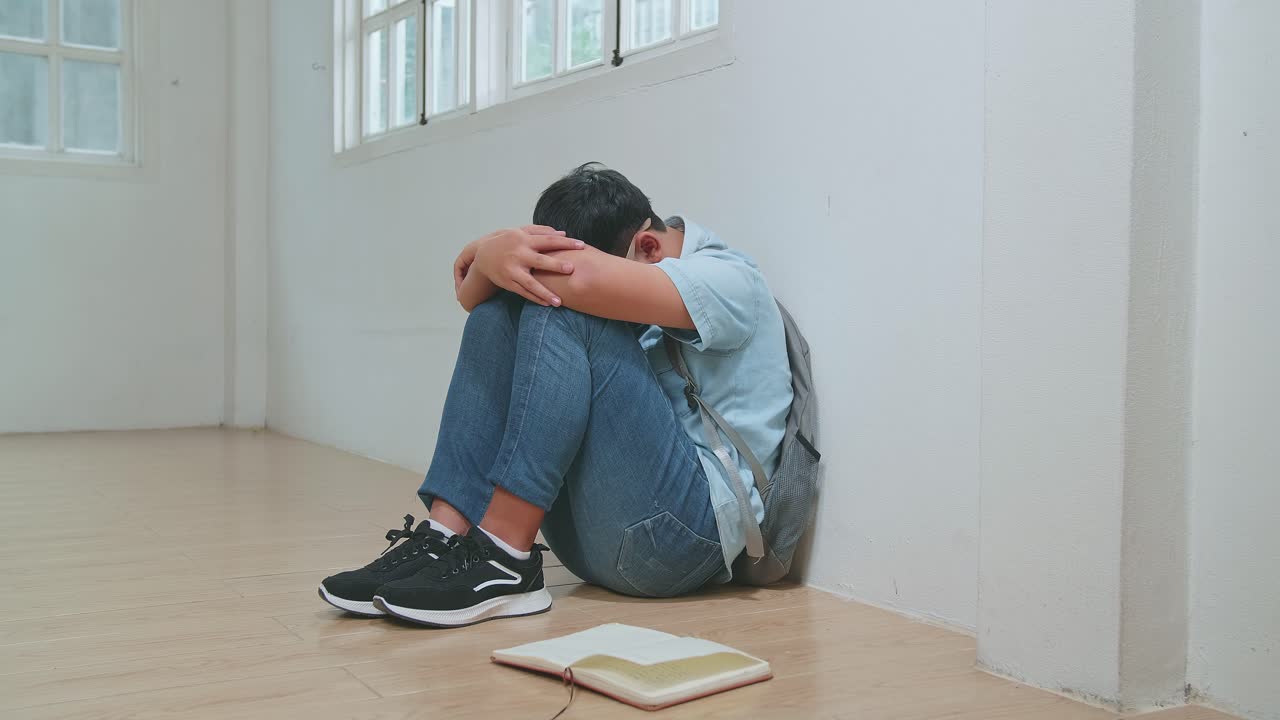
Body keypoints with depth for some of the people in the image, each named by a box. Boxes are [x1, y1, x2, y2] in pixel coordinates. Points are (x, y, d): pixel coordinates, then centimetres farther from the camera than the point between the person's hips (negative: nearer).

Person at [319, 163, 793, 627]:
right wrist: (493, 258, -15)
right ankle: (445, 535, -15)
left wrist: (490, 251, -8)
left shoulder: (728, 278, -7)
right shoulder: (605, 299, 16)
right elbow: (471, 295, 7)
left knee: (567, 312, -21)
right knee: (496, 313, -2)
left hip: (690, 528, -7)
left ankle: (504, 560, -24)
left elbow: (585, 277, -25)